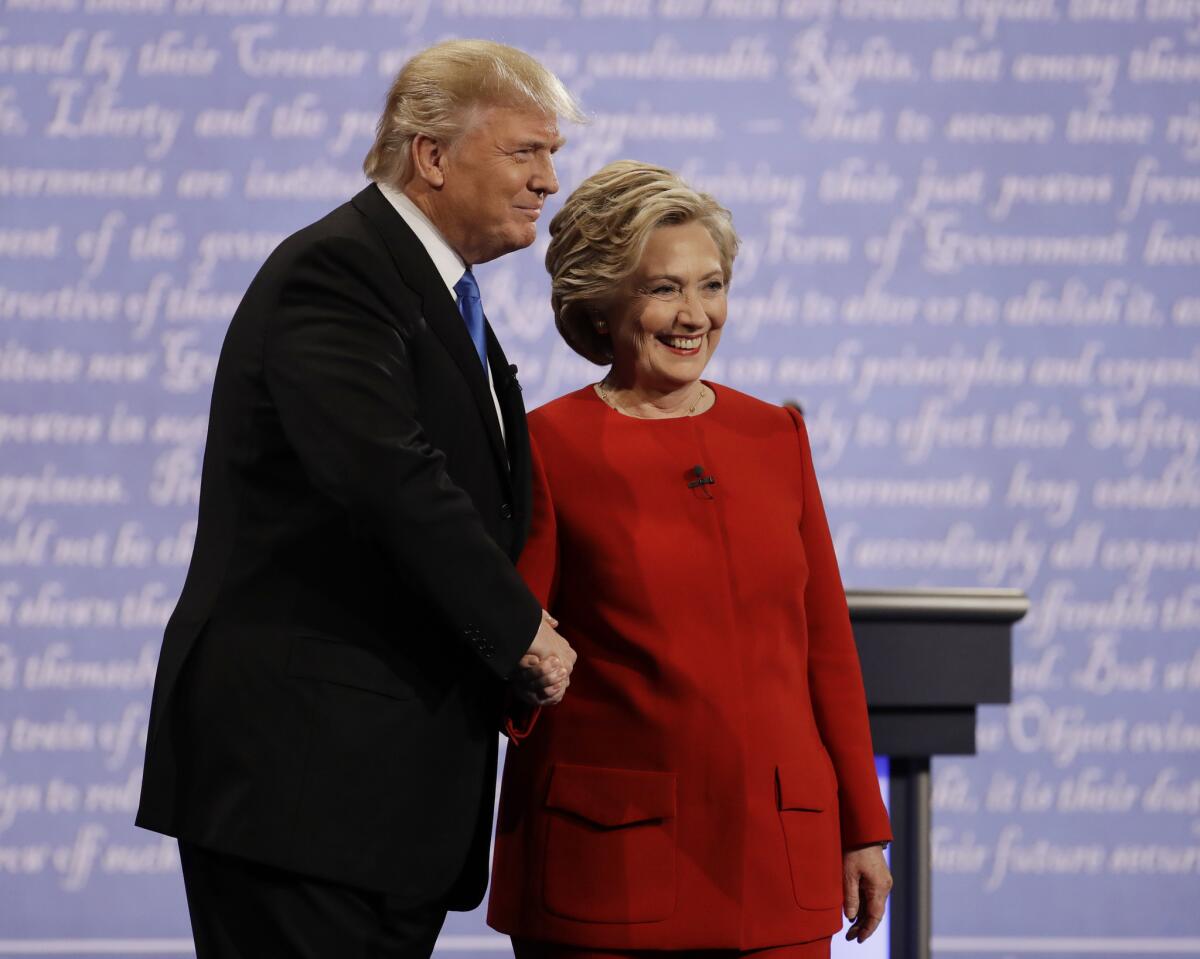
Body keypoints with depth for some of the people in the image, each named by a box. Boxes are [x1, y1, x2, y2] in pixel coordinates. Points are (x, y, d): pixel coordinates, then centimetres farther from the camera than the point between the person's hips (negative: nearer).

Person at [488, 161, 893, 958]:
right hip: (609, 857, -3)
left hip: (777, 849, 3)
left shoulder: (775, 437, 11)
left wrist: (863, 829, 12)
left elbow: (826, 643, 13)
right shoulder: (551, 446, -1)